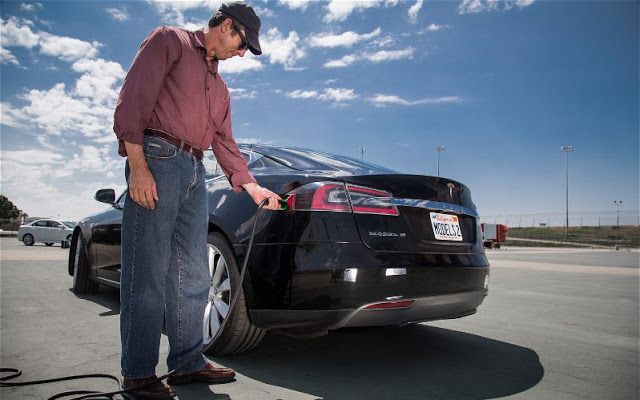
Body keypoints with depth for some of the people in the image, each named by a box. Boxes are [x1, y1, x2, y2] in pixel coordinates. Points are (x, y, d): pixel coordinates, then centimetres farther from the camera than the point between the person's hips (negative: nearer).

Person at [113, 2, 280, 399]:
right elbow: (132, 101, -7)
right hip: (157, 160, -8)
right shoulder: (170, 41, 5)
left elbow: (225, 142, 25)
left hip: (195, 173, 8)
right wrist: (138, 166, -17)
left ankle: (188, 361, 16)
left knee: (192, 275, 7)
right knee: (147, 273, -7)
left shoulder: (219, 87, 27)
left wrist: (252, 185, 14)